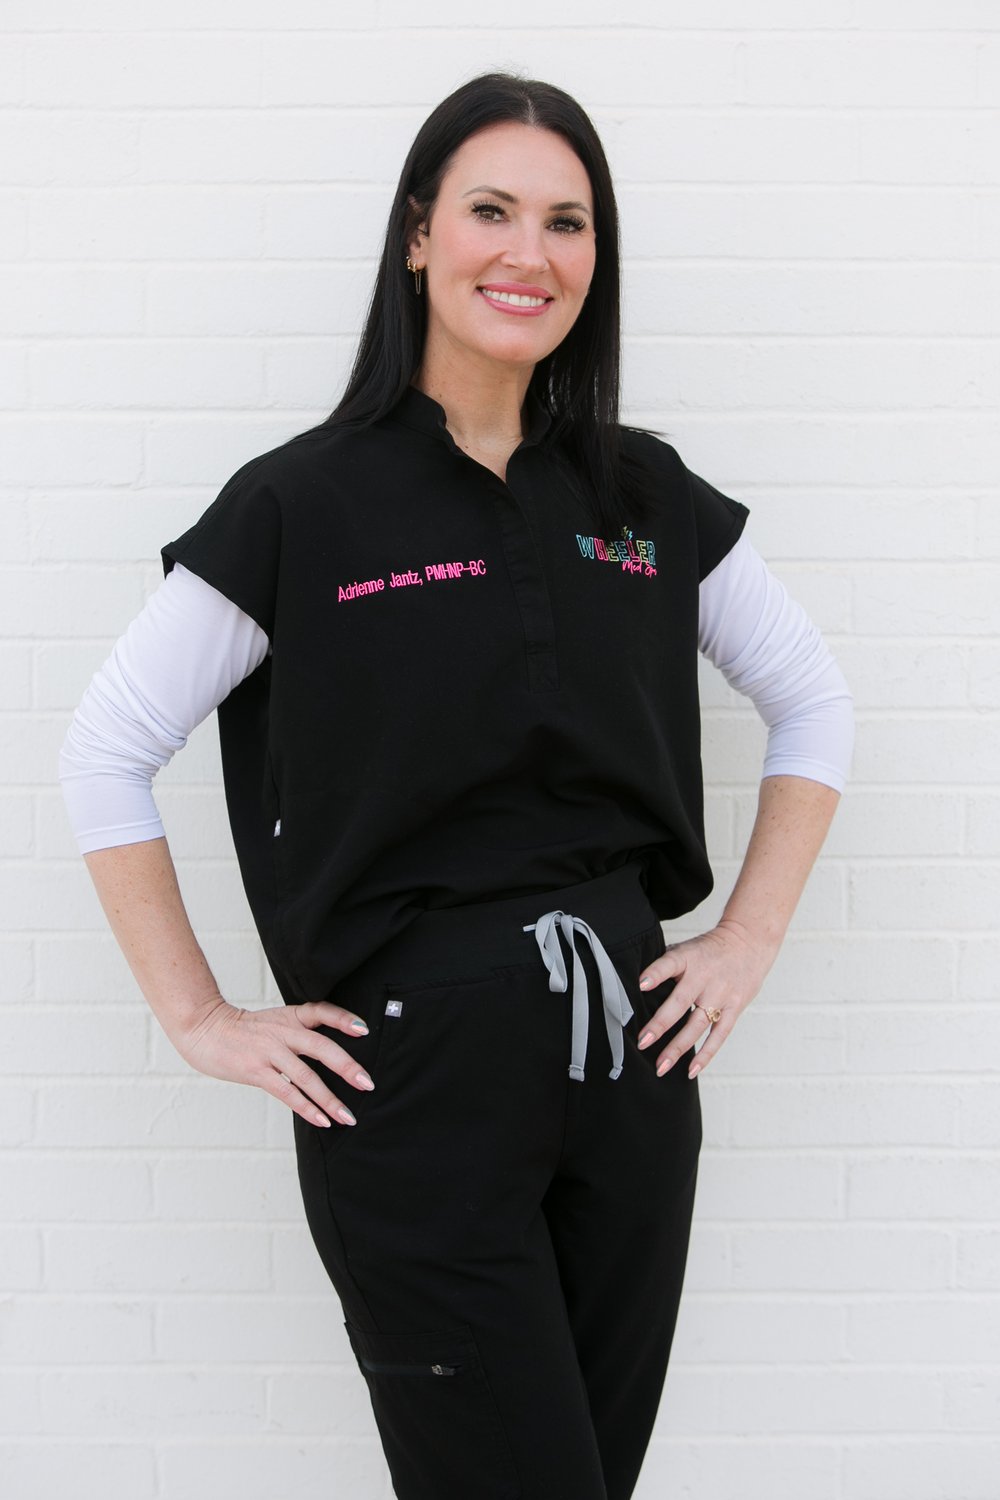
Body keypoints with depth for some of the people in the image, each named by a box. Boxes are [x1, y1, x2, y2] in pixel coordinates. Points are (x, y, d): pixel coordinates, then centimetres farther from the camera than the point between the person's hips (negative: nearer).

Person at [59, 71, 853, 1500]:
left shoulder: (648, 496, 7)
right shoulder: (301, 507, -4)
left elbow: (813, 701, 17)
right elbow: (106, 753, -1)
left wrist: (748, 942, 8)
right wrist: (202, 1021, -3)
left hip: (627, 1046, 4)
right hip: (411, 1070, -4)